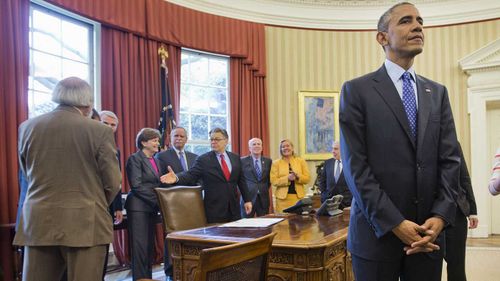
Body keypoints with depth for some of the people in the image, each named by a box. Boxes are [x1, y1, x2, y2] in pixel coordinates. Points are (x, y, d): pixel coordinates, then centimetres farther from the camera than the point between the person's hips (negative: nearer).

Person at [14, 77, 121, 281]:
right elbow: (112, 181, -4)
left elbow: (28, 176, 15)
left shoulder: (27, 127, 4)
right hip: (85, 222, -4)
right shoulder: (100, 131, -8)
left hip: (38, 222, 4)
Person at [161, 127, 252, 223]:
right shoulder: (203, 159, -2)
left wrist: (247, 200, 9)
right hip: (214, 209, -4)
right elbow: (191, 175, -13)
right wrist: (176, 178, -33)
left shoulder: (235, 158, 9)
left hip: (234, 208, 4)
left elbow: (241, 181, 13)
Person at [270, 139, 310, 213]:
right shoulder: (276, 163, 5)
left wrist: (298, 177, -13)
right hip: (283, 197, -1)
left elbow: (307, 178, 6)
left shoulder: (301, 161, 10)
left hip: (298, 196, 1)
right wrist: (287, 178, -16)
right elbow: (273, 181, -3)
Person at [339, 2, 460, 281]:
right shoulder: (357, 90, -3)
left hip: (428, 234, 4)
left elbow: (450, 159, 5)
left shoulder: (438, 92, 12)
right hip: (378, 232, -4)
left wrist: (440, 217, -9)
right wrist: (395, 223, -15)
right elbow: (355, 166, -10)